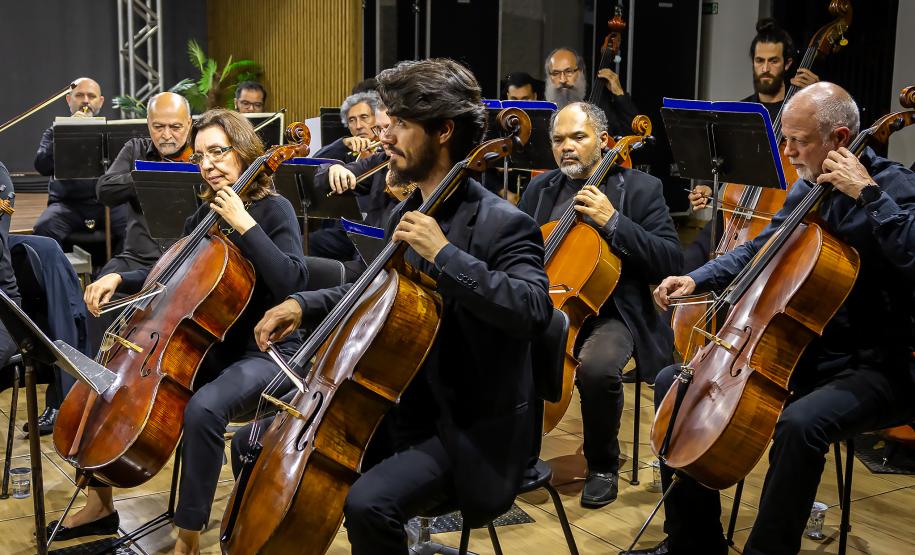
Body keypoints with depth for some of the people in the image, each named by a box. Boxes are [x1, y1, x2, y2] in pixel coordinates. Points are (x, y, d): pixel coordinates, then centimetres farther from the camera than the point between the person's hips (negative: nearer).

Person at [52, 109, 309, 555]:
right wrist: (119, 279, 6)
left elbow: (292, 282, -26)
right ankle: (100, 505, 19)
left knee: (203, 408, -37)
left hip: (263, 352, -8)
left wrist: (245, 224, -28)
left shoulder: (272, 209, -10)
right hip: (209, 345, 8)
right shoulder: (206, 213, 9)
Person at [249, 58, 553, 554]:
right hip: (399, 408, 8)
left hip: (468, 431, -8)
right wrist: (304, 304, 9)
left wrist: (444, 254, -33)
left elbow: (534, 310, -34)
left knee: (368, 502, -32)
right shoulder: (407, 214, 7)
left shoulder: (502, 223, -17)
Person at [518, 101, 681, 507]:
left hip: (609, 314, -4)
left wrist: (613, 222, -19)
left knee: (597, 367, -35)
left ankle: (603, 466, -6)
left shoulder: (640, 189, -1)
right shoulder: (541, 188, 13)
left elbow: (671, 262, -10)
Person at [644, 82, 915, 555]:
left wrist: (868, 193, -28)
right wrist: (696, 279, 4)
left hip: (875, 368, -8)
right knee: (674, 383, 2)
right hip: (802, 352, 8)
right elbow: (761, 249, 19)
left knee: (800, 423, -39)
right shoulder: (807, 189, 8)